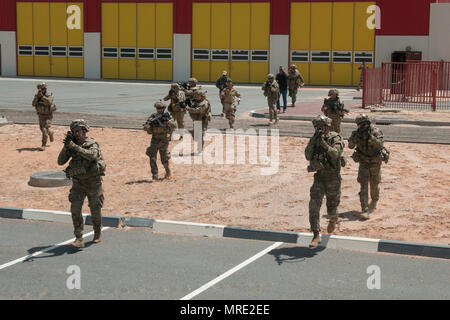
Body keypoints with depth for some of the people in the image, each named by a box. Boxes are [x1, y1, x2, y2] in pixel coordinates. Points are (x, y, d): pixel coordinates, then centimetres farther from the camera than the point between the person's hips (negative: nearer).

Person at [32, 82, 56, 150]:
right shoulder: (37, 96, -1)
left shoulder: (50, 95, -13)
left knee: (45, 129, -15)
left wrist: (42, 96, -38)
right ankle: (50, 133, 50)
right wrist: (37, 96, -29)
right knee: (42, 129, 19)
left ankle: (43, 145, -13)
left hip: (48, 115, -5)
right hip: (41, 115, 6)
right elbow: (33, 104, -15)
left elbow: (49, 102, -32)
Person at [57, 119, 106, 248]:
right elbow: (60, 161, -6)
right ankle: (79, 239, -15)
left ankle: (97, 233, 36)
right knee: (75, 208, -15)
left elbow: (92, 156, -36)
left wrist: (74, 146, -39)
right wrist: (66, 146, -18)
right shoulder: (71, 145, 0)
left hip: (93, 182, -3)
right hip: (78, 183, 3)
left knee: (95, 210, 10)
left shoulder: (92, 144, -13)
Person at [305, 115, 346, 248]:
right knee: (314, 205, -15)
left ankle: (333, 220, 49)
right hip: (319, 178, 3)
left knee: (332, 207, 12)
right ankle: (316, 236, -12)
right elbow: (308, 156, -11)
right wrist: (313, 141, -24)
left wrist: (324, 143, -43)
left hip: (333, 178, -3)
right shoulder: (314, 140, 0)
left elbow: (335, 154, -30)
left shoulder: (335, 138, -13)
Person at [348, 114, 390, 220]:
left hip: (375, 163, -1)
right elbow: (350, 145, -20)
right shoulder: (356, 133, -9)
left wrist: (371, 136, -46)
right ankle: (365, 210, -13)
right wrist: (355, 137, -37)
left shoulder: (376, 132, -18)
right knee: (364, 185, -10)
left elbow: (380, 144, -33)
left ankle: (374, 202, 40)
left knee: (374, 185, 13)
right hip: (363, 163, 1)